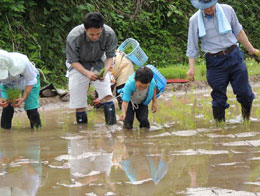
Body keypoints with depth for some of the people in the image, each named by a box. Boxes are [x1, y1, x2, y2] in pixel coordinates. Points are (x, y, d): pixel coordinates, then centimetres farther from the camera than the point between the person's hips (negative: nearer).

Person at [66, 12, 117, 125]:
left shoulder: (109, 34, -27)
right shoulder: (74, 37, -32)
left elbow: (110, 56, -11)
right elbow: (73, 61, -19)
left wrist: (105, 70, -31)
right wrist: (87, 73, -35)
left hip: (98, 63, 2)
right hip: (78, 65, -2)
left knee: (107, 94, -15)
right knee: (78, 99, -9)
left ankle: (111, 122, -15)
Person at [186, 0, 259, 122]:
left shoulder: (227, 10, 1)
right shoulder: (195, 20, -3)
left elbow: (238, 31, 13)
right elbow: (192, 46, 2)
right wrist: (192, 67, -6)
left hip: (234, 57, 1)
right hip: (214, 62, -1)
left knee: (244, 92, 1)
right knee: (219, 97, 1)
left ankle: (247, 119, 24)